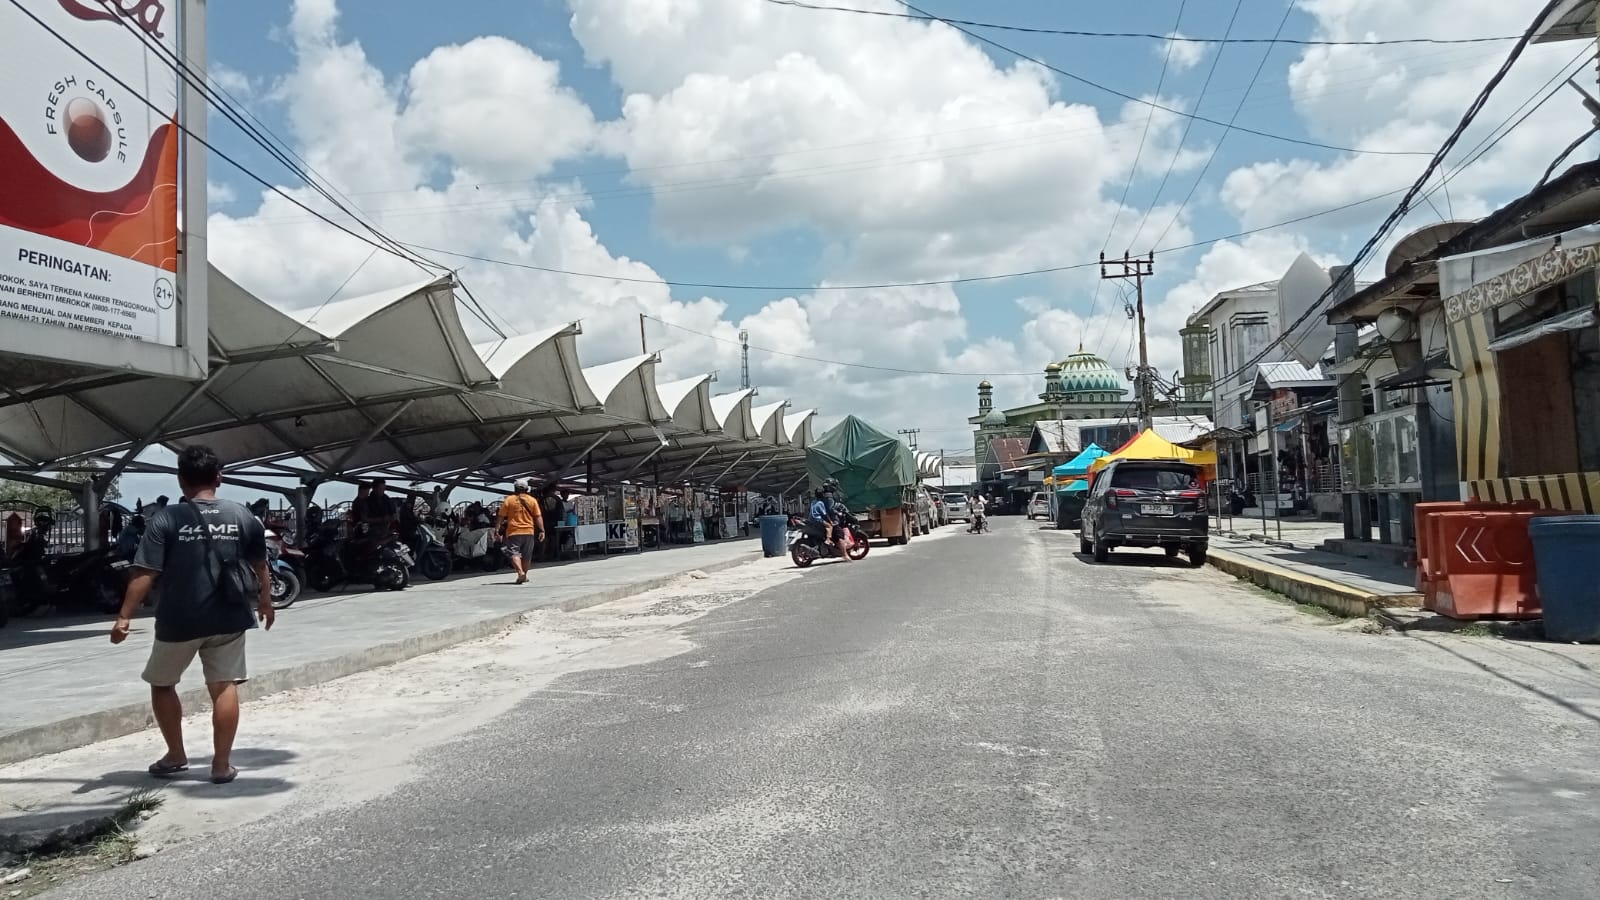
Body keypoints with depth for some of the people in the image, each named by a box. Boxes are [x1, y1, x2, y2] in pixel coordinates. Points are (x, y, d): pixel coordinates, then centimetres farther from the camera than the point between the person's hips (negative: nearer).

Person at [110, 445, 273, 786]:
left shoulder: (165, 519, -10)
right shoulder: (243, 516, 0)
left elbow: (144, 574, -13)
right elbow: (260, 566, 11)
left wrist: (124, 616, -8)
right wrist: (265, 601, 25)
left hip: (178, 620, -2)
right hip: (228, 618, 2)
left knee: (162, 683, 19)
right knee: (225, 687, 6)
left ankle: (175, 755, 26)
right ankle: (222, 764, 8)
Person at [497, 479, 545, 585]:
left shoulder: (508, 500, 1)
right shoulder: (532, 500, 4)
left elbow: (501, 517, 0)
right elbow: (538, 517, 1)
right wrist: (541, 530, 2)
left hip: (513, 532, -2)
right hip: (528, 531, 2)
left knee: (514, 553, -6)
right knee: (526, 555, 13)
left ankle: (520, 572, -28)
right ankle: (524, 576, 23)